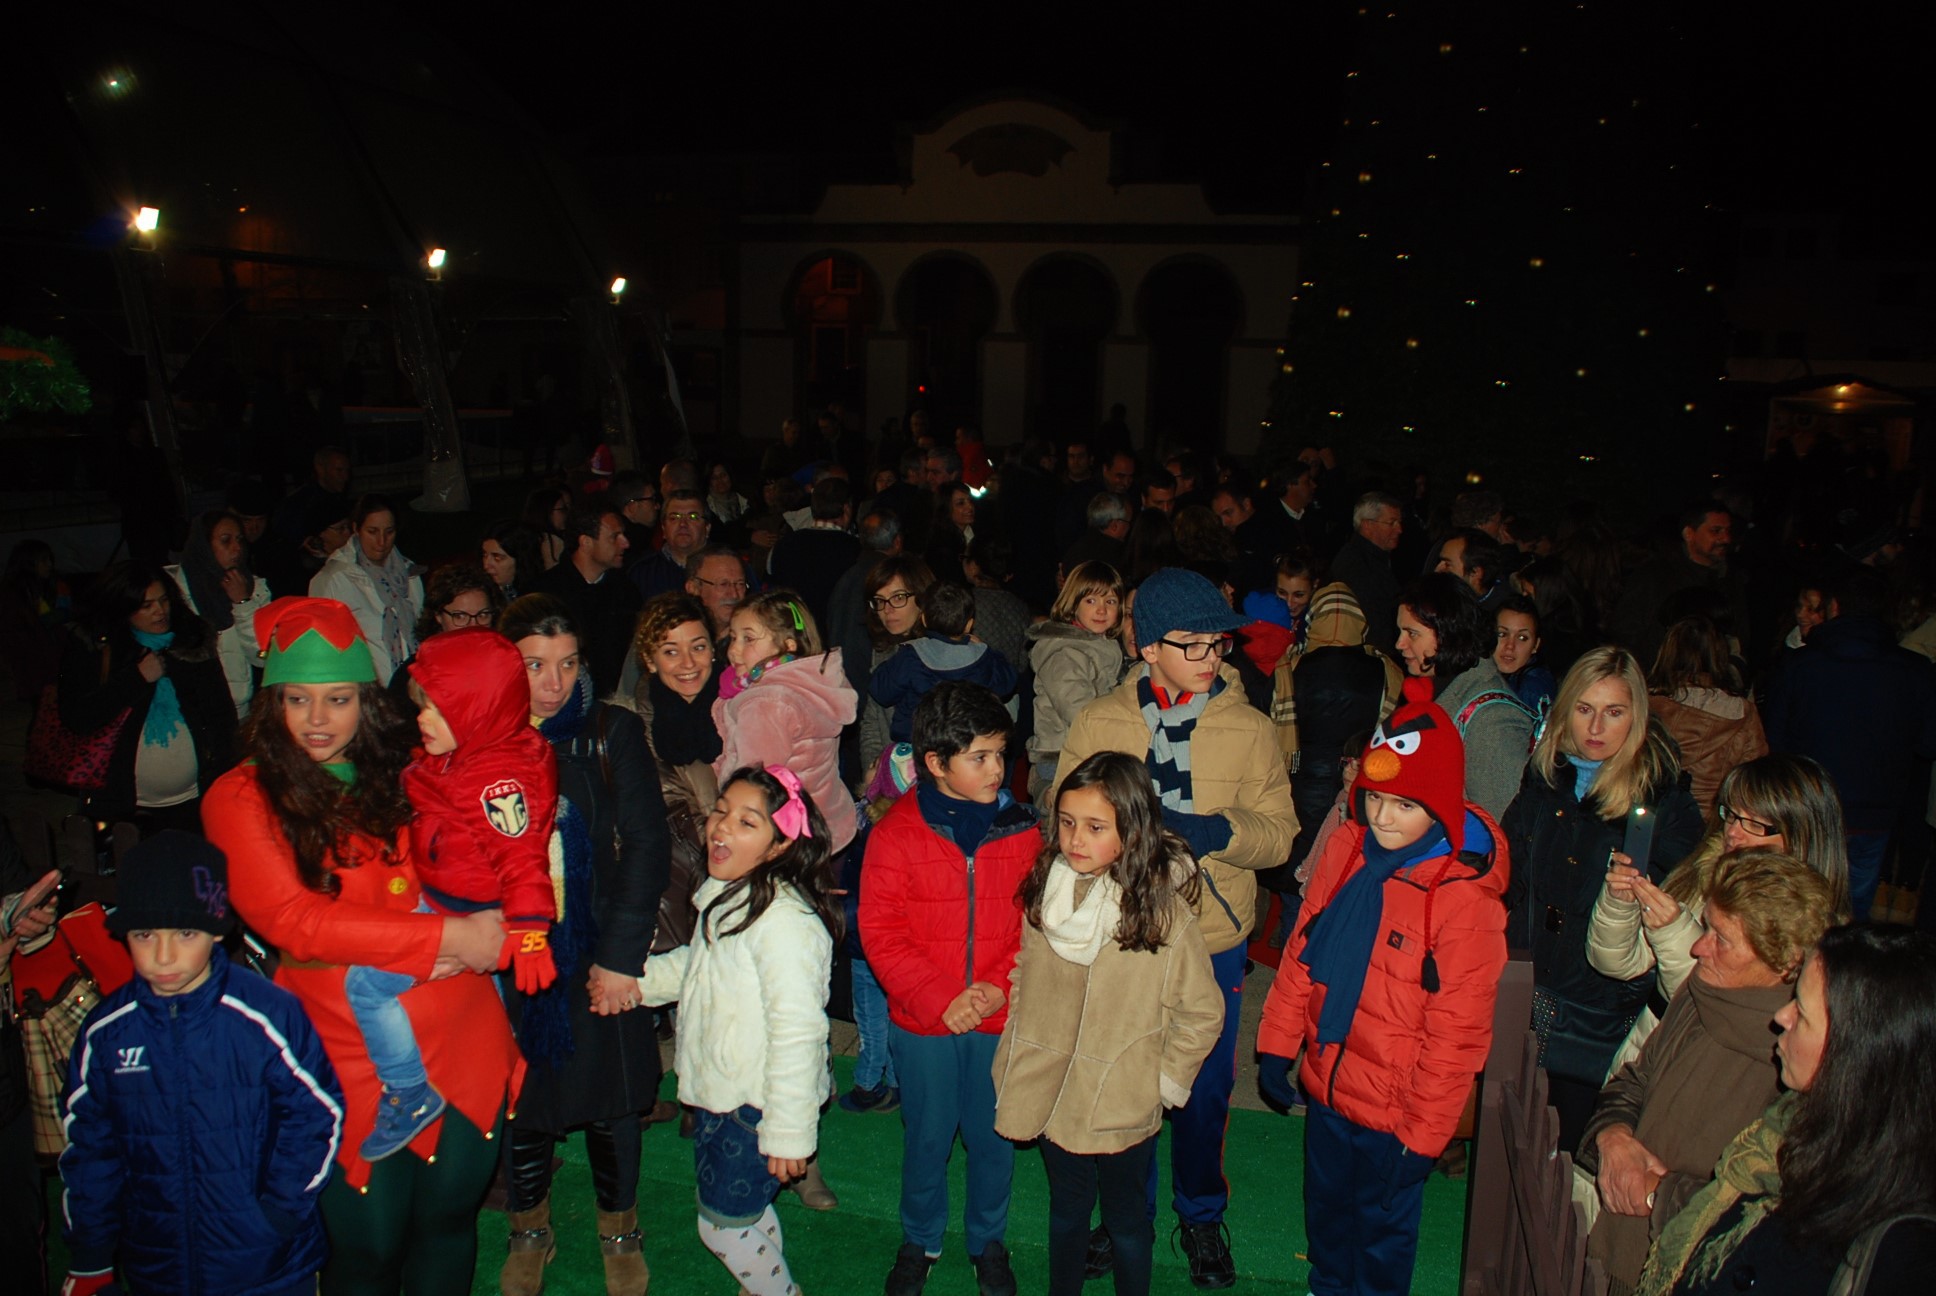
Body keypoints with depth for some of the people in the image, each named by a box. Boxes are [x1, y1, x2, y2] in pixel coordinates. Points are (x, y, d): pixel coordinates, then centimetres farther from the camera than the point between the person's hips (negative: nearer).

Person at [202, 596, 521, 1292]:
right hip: (352, 1054, -3)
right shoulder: (241, 798, -5)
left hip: (463, 1037, 3)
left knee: (449, 1219, 16)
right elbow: (290, 918, -16)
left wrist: (475, 934, -12)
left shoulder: (404, 773, 6)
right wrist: (446, 936, -19)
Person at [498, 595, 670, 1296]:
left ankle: (619, 1232, 37)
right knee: (521, 1102, 14)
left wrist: (621, 956, -10)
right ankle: (528, 1232, 40)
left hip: (599, 954, -1)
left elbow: (648, 844, -7)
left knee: (610, 1101, 12)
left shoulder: (611, 731, -6)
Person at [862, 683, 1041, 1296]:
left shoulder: (1020, 828, -5)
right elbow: (880, 932, -10)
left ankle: (988, 1240, 40)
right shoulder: (895, 832, -10)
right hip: (921, 1022, -1)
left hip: (1001, 1020, 1)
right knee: (927, 1137, 15)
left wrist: (1000, 987, -15)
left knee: (993, 1136, 15)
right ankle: (919, 1241, 40)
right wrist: (940, 999, -18)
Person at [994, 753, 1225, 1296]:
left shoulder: (1163, 913, -20)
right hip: (1051, 1094, 4)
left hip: (1122, 1108, -3)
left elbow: (1202, 1011, -10)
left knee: (1125, 1218, 18)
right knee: (1066, 1209, 24)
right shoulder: (1042, 894, -8)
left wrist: (1165, 1082, -7)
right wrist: (1019, 1055, 6)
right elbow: (1020, 976, 8)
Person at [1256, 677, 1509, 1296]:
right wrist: (1277, 1045, 5)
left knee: (1383, 1228, 19)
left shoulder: (1466, 897, -23)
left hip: (1392, 1110, -5)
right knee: (1325, 1208, 26)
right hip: (1326, 1082, 5)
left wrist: (1423, 1134, -11)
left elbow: (1456, 1033, -16)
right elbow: (1302, 950, 3)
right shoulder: (1346, 848, -7)